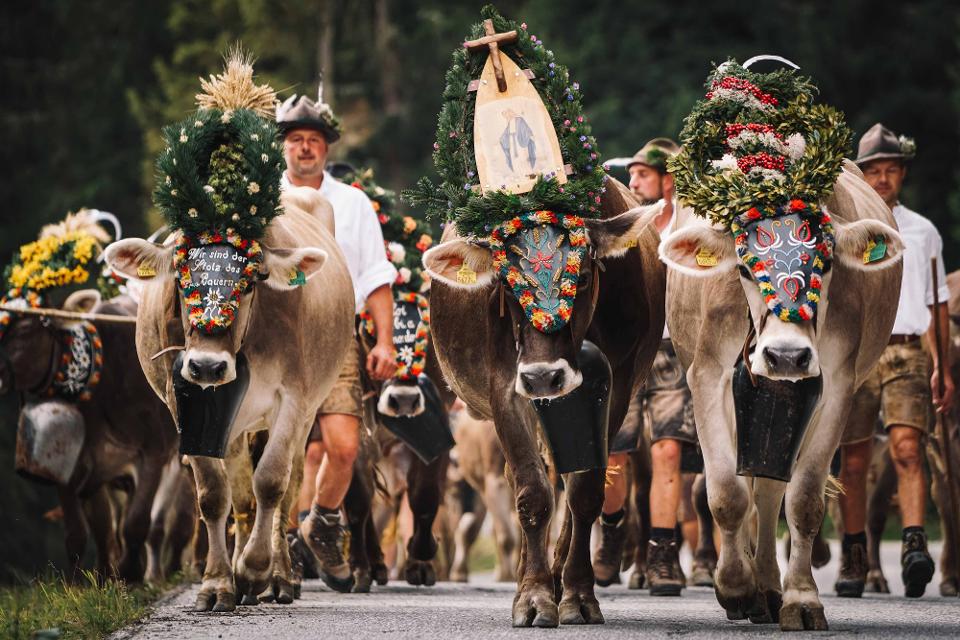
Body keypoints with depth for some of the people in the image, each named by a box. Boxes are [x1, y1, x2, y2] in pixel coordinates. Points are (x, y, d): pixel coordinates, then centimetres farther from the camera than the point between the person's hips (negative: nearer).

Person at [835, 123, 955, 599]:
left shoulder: (923, 232, 16)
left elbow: (937, 305, 19)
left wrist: (944, 368, 12)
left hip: (906, 353, 0)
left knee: (907, 447, -19)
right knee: (853, 461, 1)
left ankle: (914, 543, -30)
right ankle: (853, 560, 9)